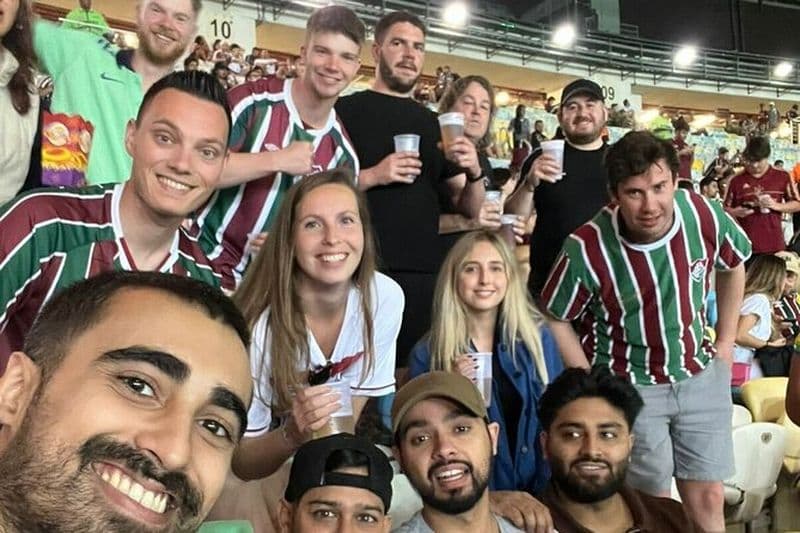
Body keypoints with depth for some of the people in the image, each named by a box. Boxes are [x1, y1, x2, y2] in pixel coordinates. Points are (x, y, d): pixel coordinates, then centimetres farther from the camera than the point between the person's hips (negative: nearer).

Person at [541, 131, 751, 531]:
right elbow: (555, 319, -10)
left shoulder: (706, 216, -16)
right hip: (628, 386, -3)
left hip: (701, 375, 4)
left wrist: (725, 341, 8)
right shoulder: (587, 248, -26)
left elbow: (733, 265, 7)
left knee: (708, 498, 13)